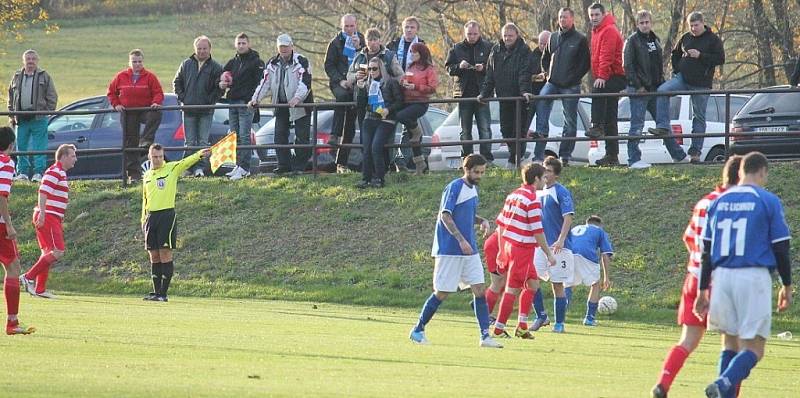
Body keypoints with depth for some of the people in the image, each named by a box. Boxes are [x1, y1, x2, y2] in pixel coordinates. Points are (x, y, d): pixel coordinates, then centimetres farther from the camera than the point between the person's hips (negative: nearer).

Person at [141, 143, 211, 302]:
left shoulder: (172, 169, -1)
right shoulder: (147, 175, 15)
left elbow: (186, 162, -19)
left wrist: (199, 155, -38)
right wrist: (144, 219, 17)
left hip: (167, 216, -5)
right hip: (151, 216, 5)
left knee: (165, 255, -7)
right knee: (154, 257, 7)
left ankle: (163, 293, -5)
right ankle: (156, 292, 12)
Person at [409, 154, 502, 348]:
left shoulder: (473, 189, 14)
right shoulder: (454, 187, -12)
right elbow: (445, 215, -18)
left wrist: (483, 221, 5)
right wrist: (461, 240, -25)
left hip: (469, 250, 8)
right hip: (449, 250, -8)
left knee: (479, 289, -2)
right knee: (442, 292, -3)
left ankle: (485, 336, -2)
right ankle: (418, 331, 11)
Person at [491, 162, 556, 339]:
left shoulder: (513, 195, 10)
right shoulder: (532, 200, -15)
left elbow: (500, 223, 14)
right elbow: (537, 231, -17)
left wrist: (502, 249, 21)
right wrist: (549, 254, -10)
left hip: (508, 245, 8)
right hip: (523, 250, -8)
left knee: (532, 283, 15)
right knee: (512, 289, -2)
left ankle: (522, 325, 13)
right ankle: (499, 328, 2)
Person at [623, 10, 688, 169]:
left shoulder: (655, 40, 14)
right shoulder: (632, 41, -7)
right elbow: (628, 65, -13)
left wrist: (661, 82, 11)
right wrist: (638, 86, -17)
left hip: (655, 89, 7)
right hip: (639, 90, -7)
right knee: (637, 125, -6)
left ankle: (678, 155, 21)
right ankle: (634, 159, -3)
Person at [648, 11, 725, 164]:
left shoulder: (713, 39, -2)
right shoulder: (685, 38, 10)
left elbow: (720, 59, -10)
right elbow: (675, 54, 24)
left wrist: (700, 56, -17)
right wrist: (677, 70, 8)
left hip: (701, 84, -3)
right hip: (683, 78, 3)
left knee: (699, 117, 3)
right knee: (662, 91, -23)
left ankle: (695, 151, 10)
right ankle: (663, 127, -22)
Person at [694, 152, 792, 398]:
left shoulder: (719, 202, 11)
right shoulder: (768, 201, -1)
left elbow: (706, 250, 12)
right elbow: (781, 248, -1)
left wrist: (703, 289, 15)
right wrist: (787, 287, 8)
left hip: (721, 276, 5)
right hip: (754, 276, -5)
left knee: (730, 343, 15)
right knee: (753, 348, -5)